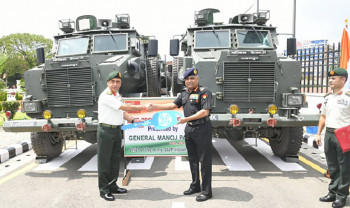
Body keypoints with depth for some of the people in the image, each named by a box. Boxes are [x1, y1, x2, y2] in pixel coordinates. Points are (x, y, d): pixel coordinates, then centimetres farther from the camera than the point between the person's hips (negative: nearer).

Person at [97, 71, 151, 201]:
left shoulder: (118, 96, 15)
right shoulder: (106, 96, -14)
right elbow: (125, 107, -19)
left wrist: (133, 120, 6)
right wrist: (143, 107, -14)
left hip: (117, 130, 9)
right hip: (106, 130, -9)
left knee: (115, 160, 13)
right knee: (104, 161, -1)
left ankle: (112, 186, 25)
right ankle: (104, 190, 8)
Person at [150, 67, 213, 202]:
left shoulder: (204, 92, -10)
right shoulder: (184, 94, 14)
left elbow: (205, 111, -19)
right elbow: (173, 105, 16)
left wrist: (187, 119, -23)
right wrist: (156, 106, 6)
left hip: (202, 129, -8)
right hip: (189, 129, 8)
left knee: (204, 160, -2)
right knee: (192, 159, 16)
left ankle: (206, 191, 8)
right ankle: (195, 186, 31)